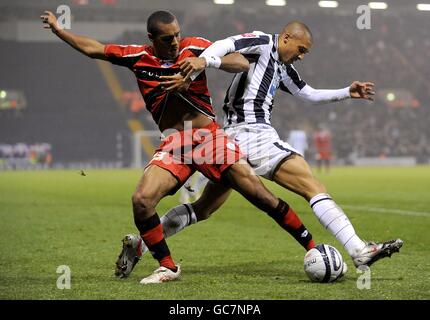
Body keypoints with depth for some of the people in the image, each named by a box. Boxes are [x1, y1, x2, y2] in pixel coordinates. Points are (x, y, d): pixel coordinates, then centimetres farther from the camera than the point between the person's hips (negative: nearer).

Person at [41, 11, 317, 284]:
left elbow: (242, 64, -8)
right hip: (173, 146, 2)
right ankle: (168, 267, 0)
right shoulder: (138, 56, 5)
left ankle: (312, 247, 4)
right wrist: (57, 29, 22)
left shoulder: (194, 47, -1)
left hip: (210, 136, -2)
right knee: (142, 200, -18)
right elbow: (92, 48, 18)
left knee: (261, 195, -8)